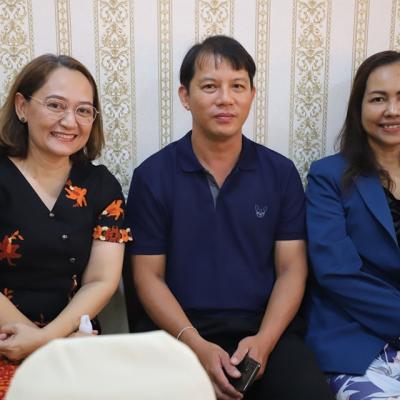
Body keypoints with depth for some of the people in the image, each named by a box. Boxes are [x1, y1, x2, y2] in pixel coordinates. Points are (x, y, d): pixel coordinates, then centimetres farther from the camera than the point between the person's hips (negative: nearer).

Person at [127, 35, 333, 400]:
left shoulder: (281, 173, 5)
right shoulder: (152, 176, 0)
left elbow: (291, 269, 4)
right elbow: (149, 276, -1)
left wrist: (263, 341, -12)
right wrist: (197, 346, -14)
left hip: (265, 329, 1)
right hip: (179, 331, -1)